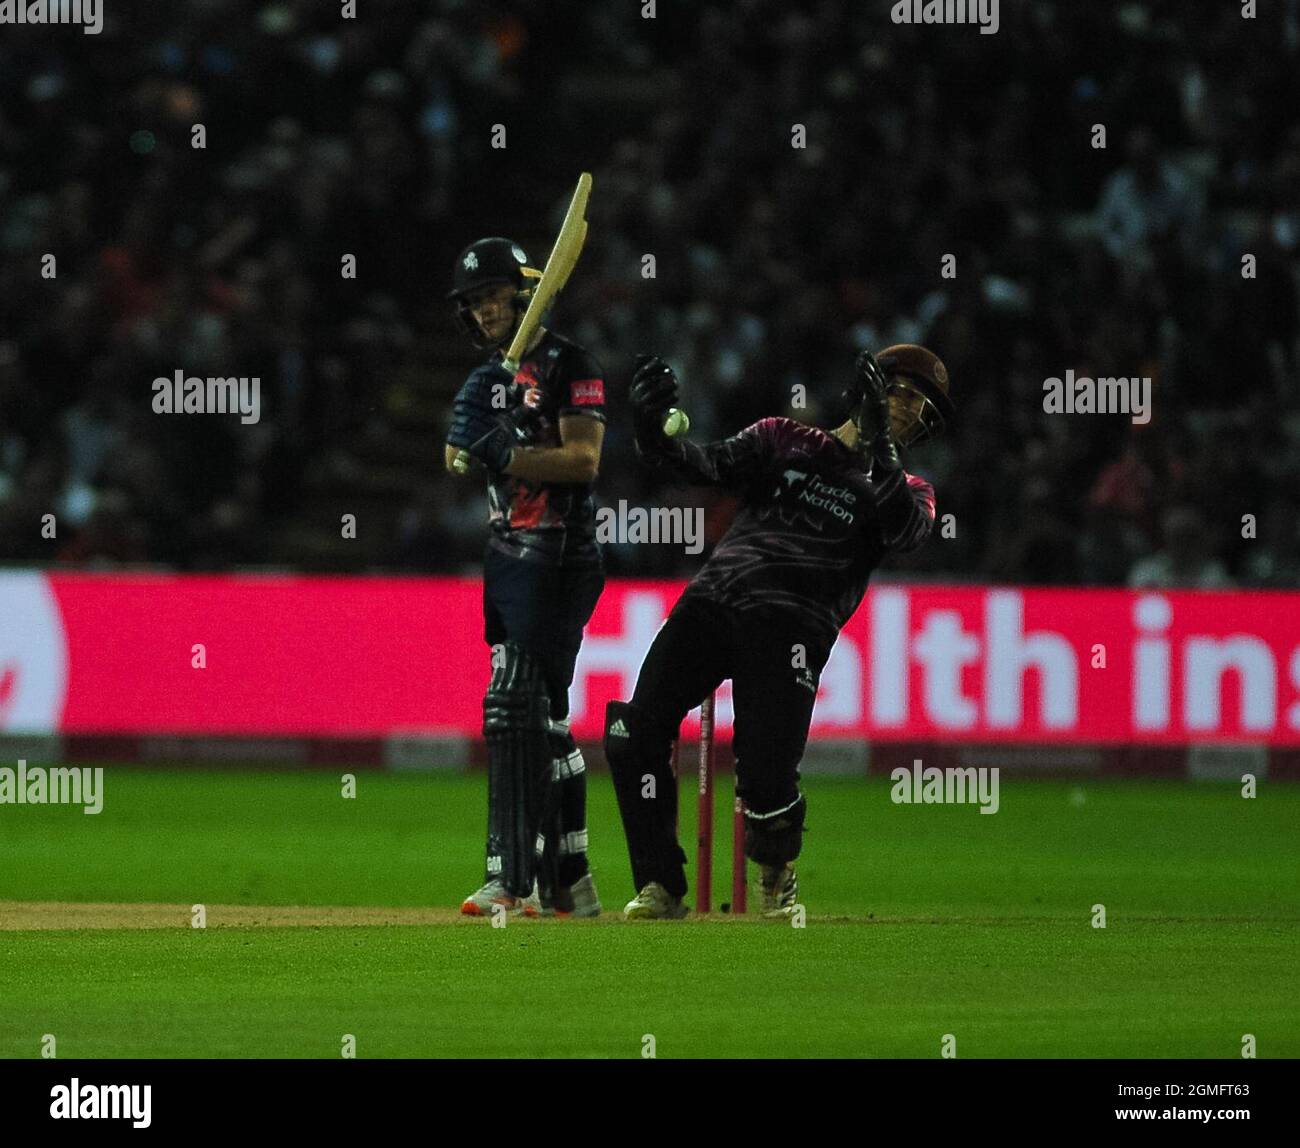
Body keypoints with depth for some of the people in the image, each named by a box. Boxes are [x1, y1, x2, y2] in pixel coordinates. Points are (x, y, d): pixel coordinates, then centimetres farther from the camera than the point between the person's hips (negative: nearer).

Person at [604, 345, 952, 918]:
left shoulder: (906, 490, 19)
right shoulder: (783, 441, 23)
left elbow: (905, 532, -3)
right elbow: (710, 465, 9)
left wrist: (878, 451, -12)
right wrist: (652, 428, -10)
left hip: (792, 618, -2)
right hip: (712, 593, 2)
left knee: (766, 779, -18)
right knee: (636, 731, -16)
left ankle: (776, 873, 15)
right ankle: (661, 887, -3)